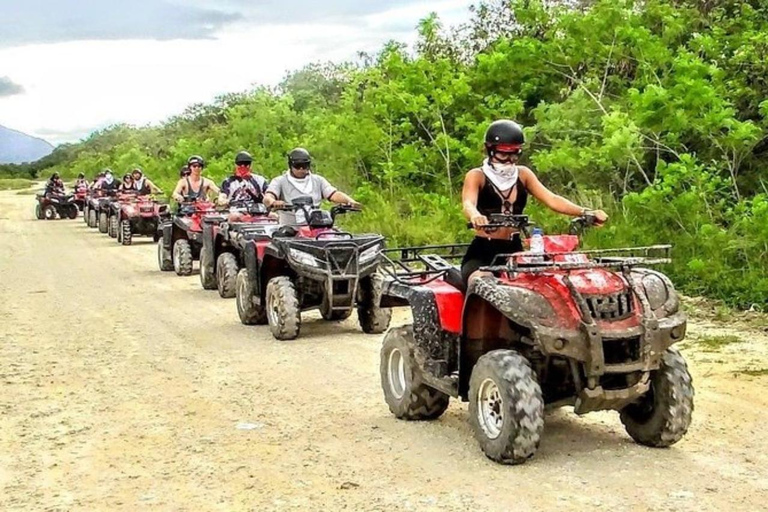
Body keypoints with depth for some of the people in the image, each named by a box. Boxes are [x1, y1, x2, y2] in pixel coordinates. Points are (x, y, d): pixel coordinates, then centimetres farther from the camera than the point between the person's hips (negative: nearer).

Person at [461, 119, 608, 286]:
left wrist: (586, 212, -17)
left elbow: (551, 199, 0)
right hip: (482, 253, -4)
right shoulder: (477, 176, 0)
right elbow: (468, 204, -20)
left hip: (514, 252, 4)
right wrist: (475, 216, -45)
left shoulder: (523, 174, 12)